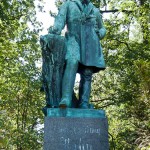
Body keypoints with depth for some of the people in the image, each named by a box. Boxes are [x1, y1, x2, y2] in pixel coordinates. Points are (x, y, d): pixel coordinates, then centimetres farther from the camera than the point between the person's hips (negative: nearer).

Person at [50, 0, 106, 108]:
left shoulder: (95, 11, 27)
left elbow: (102, 29, 33)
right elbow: (60, 19, 2)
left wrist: (98, 35, 8)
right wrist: (55, 34, -17)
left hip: (90, 43, 3)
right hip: (74, 40, -3)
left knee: (87, 73, -10)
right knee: (72, 63, -29)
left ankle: (84, 105, -13)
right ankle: (66, 100, -40)